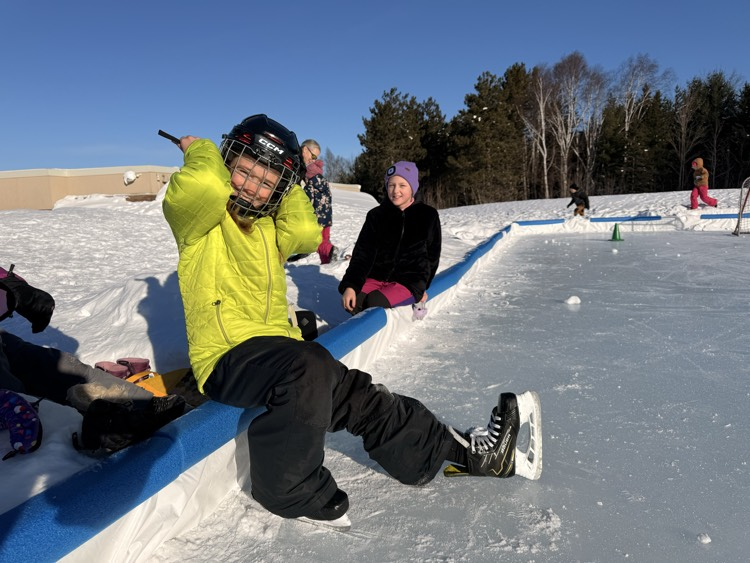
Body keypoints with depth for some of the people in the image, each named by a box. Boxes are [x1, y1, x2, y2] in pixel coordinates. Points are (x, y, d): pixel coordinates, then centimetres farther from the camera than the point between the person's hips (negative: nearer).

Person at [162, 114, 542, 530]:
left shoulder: (270, 225, 18)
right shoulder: (197, 217, -1)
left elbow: (307, 232, -4)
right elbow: (206, 185, -26)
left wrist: (285, 187, -1)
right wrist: (199, 150, -6)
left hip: (274, 350, 7)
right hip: (226, 357, -7)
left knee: (357, 393, -1)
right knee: (309, 366, -34)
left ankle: (466, 452, 7)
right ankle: (289, 489, -15)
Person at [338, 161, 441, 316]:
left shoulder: (428, 215, 2)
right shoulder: (376, 215, 5)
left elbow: (432, 256, 11)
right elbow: (362, 254, -2)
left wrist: (421, 286, 8)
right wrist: (350, 285, -15)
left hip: (409, 282, -3)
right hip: (376, 278, 3)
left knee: (375, 301, -30)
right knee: (352, 302, -26)